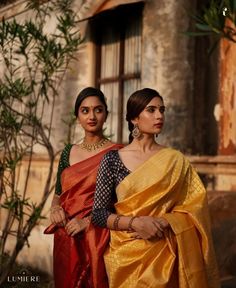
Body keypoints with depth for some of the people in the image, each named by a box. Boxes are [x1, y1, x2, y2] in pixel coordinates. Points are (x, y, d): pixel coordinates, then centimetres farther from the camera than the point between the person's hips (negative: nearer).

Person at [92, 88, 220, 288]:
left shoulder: (176, 161, -1)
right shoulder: (112, 159, -4)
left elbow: (194, 209, -2)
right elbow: (98, 214, -5)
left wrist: (163, 223, -18)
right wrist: (135, 222, -19)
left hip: (164, 254, 1)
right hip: (125, 255, -1)